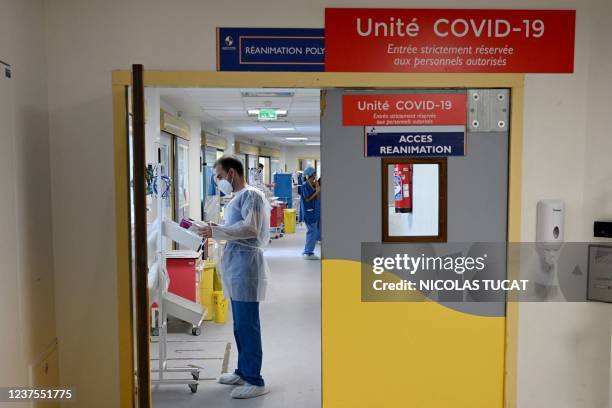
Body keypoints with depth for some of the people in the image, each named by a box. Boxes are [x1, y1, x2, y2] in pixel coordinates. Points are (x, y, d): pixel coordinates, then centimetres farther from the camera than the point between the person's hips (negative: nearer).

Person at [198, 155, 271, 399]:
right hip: (235, 262, 9)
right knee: (240, 324, 16)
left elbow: (250, 228, -20)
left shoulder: (251, 194, -9)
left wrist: (216, 231, -16)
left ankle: (255, 381, 4)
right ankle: (243, 371, 27)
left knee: (247, 324, -5)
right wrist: (214, 231, 5)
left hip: (245, 262, -9)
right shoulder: (237, 198, 19)